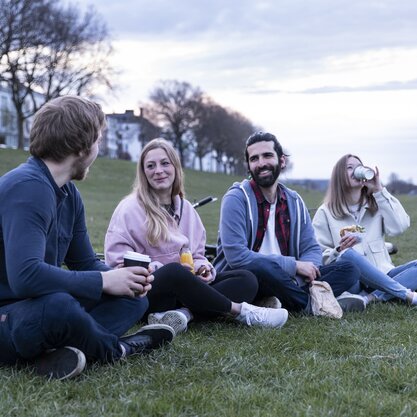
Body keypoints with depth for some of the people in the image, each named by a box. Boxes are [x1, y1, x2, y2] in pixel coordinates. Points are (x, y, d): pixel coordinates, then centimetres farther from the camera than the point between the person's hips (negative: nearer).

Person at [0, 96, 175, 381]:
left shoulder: (69, 195, 8)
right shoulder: (28, 187, -22)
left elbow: (86, 263, 17)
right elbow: (25, 275, -34)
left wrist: (122, 277, -6)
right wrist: (104, 281, -22)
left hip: (32, 308, 10)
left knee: (133, 298, 9)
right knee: (58, 305, -40)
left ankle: (59, 353, -15)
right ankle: (118, 348, -9)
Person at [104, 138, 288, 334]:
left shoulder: (186, 209, 14)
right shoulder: (130, 209, -4)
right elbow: (118, 264, -9)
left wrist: (202, 267, -6)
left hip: (184, 288, 7)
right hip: (148, 291, -6)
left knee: (246, 279, -12)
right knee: (176, 272, -39)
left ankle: (183, 313, -35)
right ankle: (240, 310, -20)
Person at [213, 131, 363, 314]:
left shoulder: (294, 201, 10)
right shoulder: (236, 199, -10)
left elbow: (311, 249, 8)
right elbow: (236, 256, -22)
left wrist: (307, 268, -17)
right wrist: (294, 265, -20)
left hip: (282, 280, 6)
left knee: (349, 270, -6)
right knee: (261, 267, -39)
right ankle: (311, 304, -15)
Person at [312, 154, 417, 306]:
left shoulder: (377, 205, 15)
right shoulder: (325, 212, 5)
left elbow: (399, 227, -5)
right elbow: (320, 257, -1)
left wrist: (380, 191, -3)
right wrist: (339, 251, -21)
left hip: (380, 278, 3)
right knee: (348, 255, -35)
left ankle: (372, 298, -34)